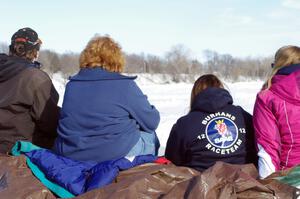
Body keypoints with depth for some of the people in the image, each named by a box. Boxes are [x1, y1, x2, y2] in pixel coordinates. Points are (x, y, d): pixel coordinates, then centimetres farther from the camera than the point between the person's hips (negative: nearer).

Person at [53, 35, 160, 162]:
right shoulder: (125, 85, -10)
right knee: (150, 136, 23)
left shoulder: (72, 84, 4)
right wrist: (152, 111, 21)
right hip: (113, 153, -5)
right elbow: (151, 123, -4)